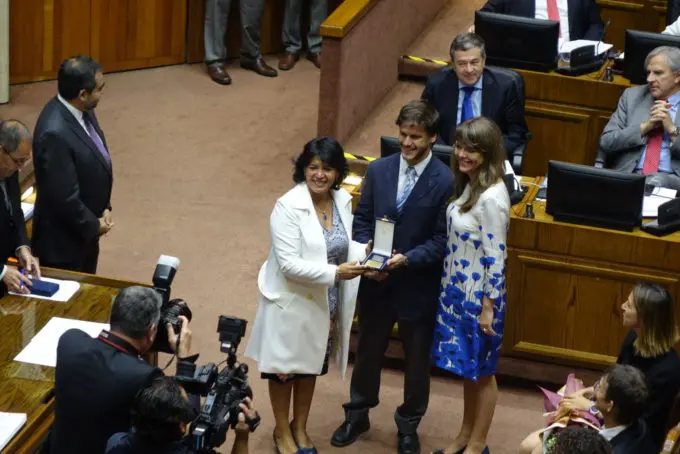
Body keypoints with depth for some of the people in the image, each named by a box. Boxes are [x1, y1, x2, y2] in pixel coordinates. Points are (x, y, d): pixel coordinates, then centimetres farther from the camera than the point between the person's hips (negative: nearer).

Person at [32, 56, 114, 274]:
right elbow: (64, 197, -28)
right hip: (63, 239, -8)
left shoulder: (80, 110, -5)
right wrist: (93, 225, -13)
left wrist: (104, 207, 1)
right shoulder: (55, 133, -32)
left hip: (84, 231, 8)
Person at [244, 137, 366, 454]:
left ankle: (300, 428, 41)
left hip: (327, 304, 6)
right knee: (284, 368, 13)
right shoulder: (288, 207, -23)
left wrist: (366, 253, -11)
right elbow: (290, 264, -26)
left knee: (311, 366, 22)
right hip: (292, 303, -6)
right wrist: (335, 273, -34)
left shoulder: (343, 201, -4)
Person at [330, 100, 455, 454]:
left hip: (418, 286, -3)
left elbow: (443, 239, -13)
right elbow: (362, 219, 5)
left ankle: (408, 425, 34)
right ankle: (357, 415, 40)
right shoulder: (378, 170, -3)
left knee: (416, 359, 14)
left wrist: (407, 258, -25)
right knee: (368, 351, 20)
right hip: (376, 282, 3)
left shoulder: (445, 181, -16)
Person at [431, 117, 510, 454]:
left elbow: (496, 256, -22)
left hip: (479, 296, -8)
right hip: (456, 289, 8)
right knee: (466, 368, 21)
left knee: (481, 371, 9)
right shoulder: (468, 184, 2)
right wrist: (450, 287, 17)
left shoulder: (491, 198, -25)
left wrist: (488, 307, -17)